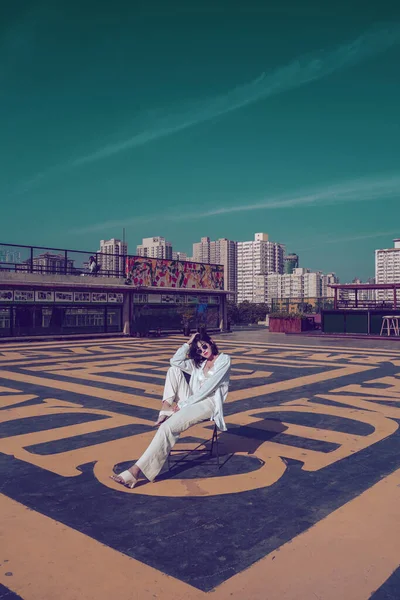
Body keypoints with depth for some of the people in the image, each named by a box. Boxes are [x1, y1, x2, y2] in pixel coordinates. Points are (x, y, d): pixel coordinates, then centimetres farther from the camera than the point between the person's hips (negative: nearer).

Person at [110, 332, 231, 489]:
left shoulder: (223, 360, 0)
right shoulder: (199, 363, 23)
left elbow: (207, 388, -10)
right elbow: (175, 361, 11)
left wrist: (183, 404, -10)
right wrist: (189, 343, 9)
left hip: (208, 403, -8)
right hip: (192, 401, 8)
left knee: (167, 427, -29)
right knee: (174, 369, -2)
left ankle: (137, 471, -31)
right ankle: (166, 410, -14)